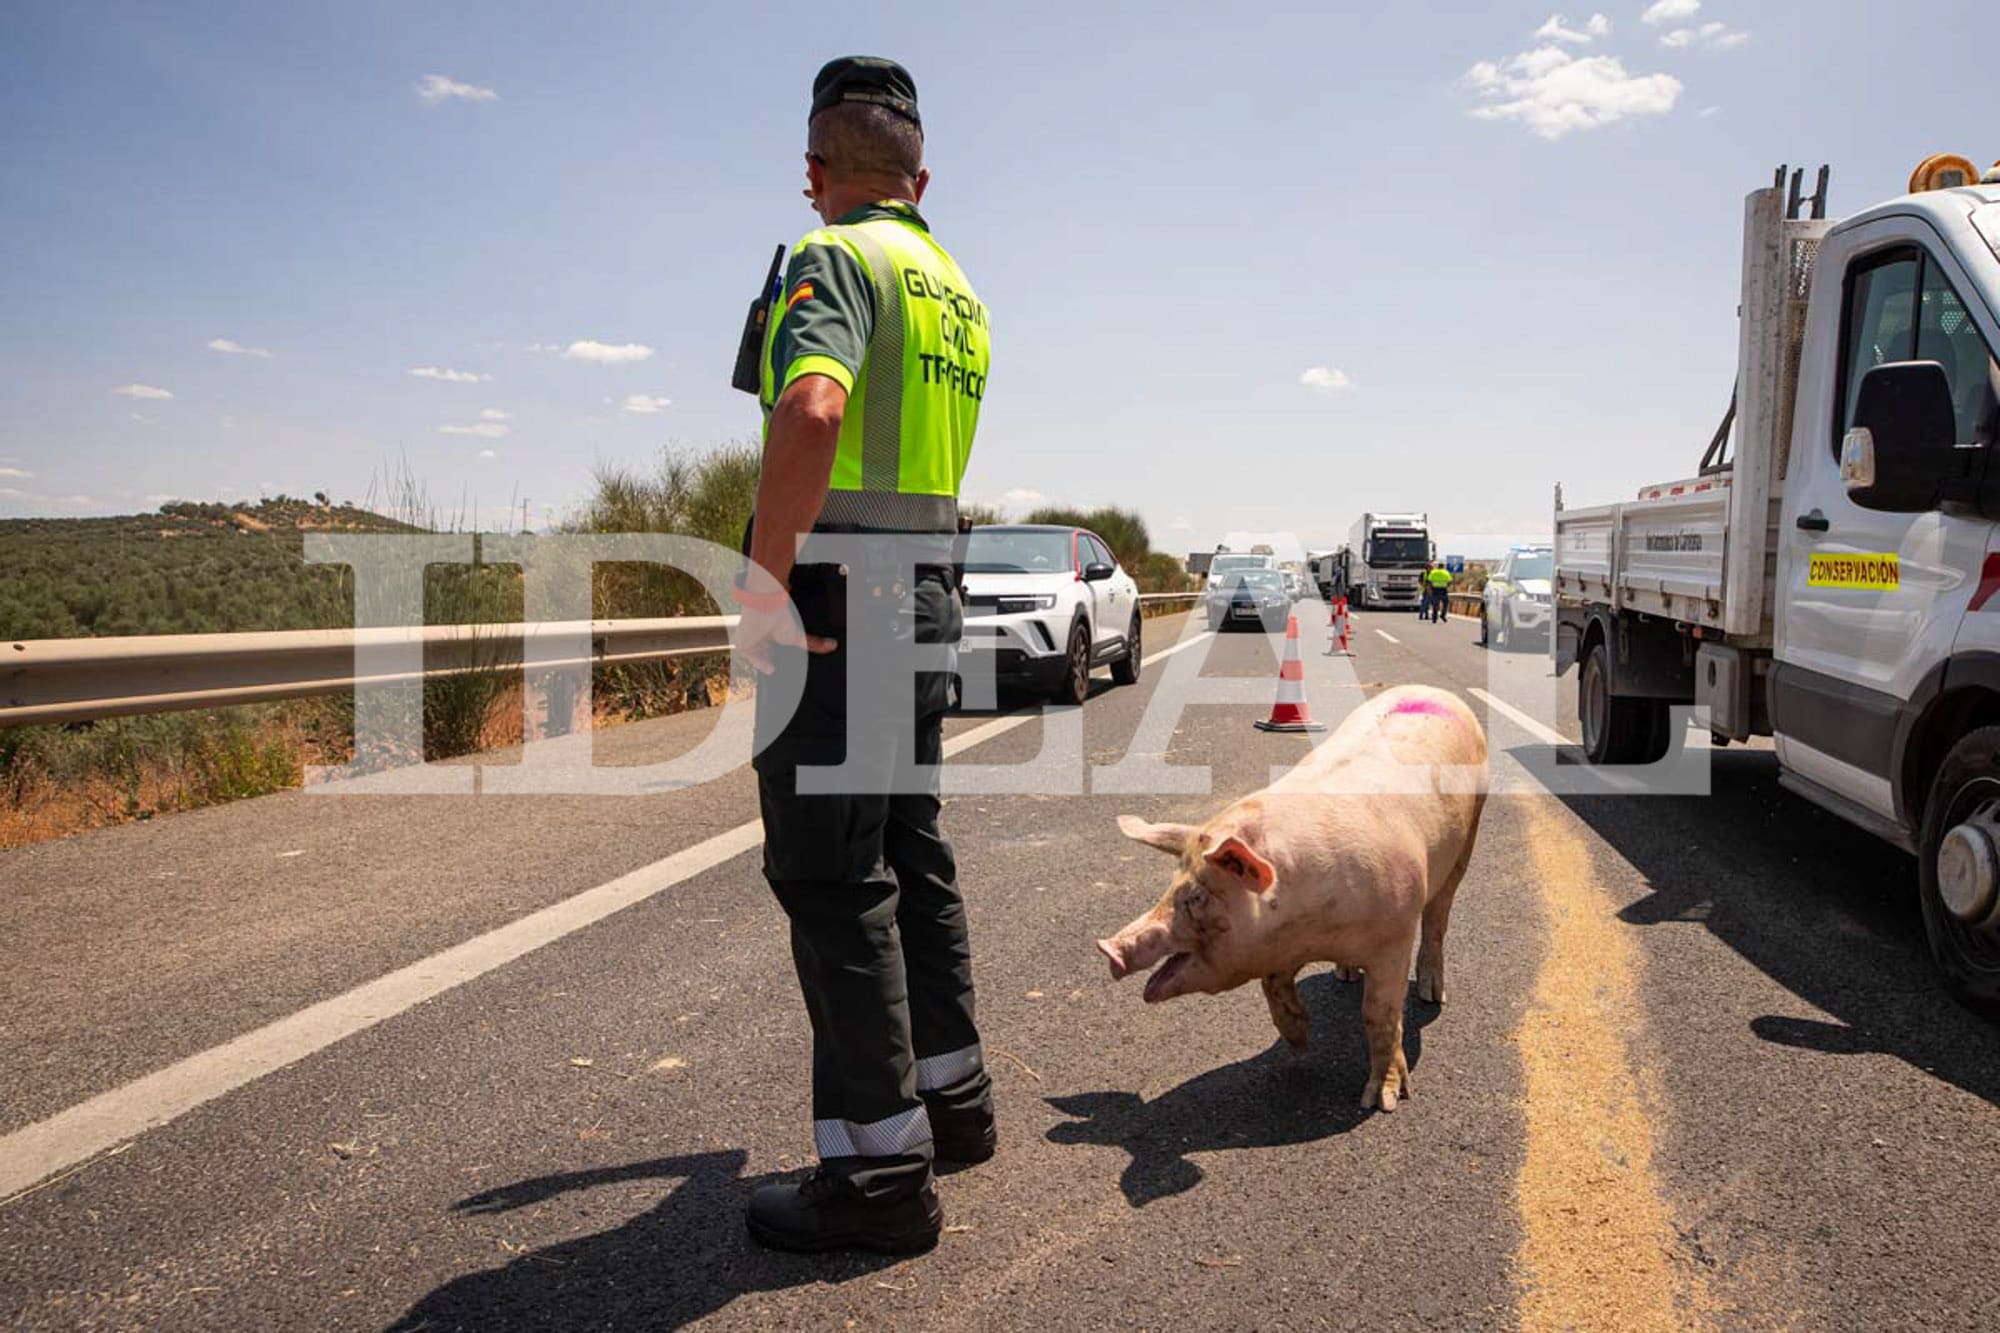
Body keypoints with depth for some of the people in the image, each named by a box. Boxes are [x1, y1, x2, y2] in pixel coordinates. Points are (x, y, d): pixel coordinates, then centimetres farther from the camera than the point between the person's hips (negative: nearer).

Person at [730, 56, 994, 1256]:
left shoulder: (835, 258, -8)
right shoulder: (957, 285, 19)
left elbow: (813, 406, -29)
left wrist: (766, 578, -24)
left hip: (835, 599, -9)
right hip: (931, 591, 9)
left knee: (832, 878, -4)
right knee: (912, 851, 17)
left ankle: (879, 1168, 2)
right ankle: (953, 1094, 28)